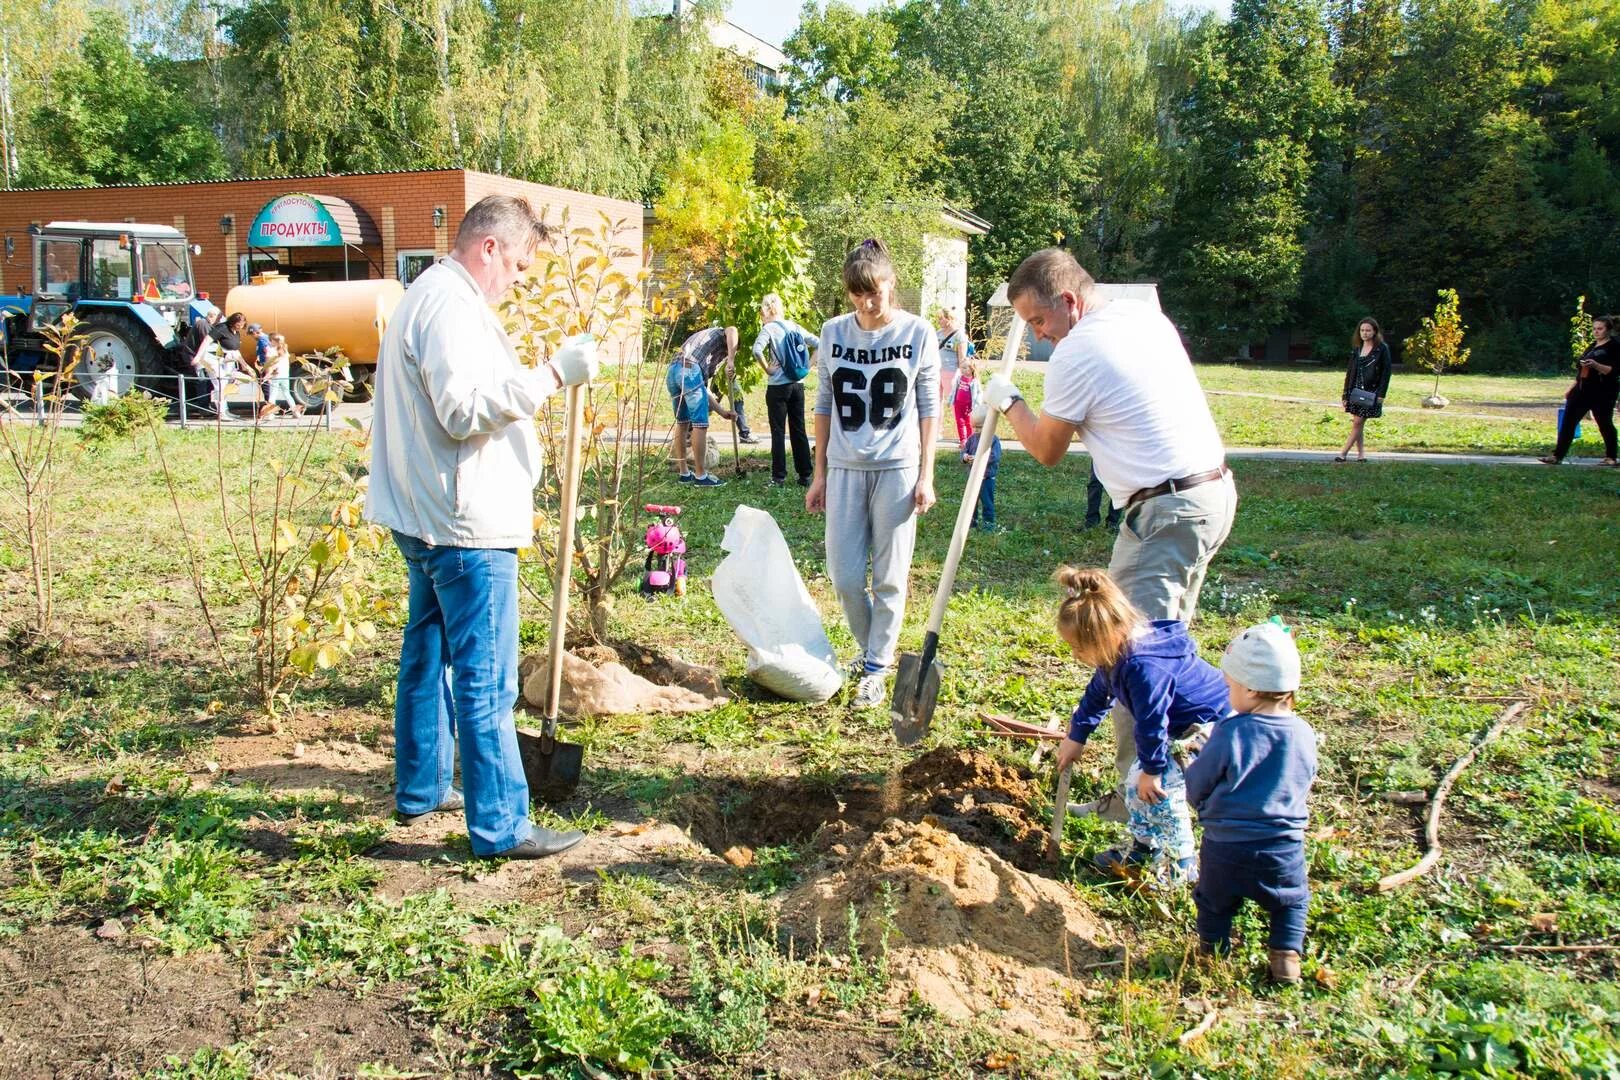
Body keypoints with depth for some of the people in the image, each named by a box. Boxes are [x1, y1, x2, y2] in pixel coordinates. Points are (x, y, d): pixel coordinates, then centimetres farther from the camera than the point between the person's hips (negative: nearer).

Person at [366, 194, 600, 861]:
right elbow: (464, 410, -25)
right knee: (486, 678, -7)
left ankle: (420, 790, 32)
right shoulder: (452, 305, -16)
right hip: (466, 524, -11)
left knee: (429, 654, 19)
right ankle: (500, 826, -1)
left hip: (425, 516, 11)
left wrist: (539, 381, 19)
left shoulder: (427, 296, 18)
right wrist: (551, 376, -25)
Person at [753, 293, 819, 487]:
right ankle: (805, 475, 12)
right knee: (799, 431, 10)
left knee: (778, 432, 2)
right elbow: (819, 344, 7)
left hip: (778, 386, -5)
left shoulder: (769, 329, -8)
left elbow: (757, 350, -25)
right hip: (798, 385, 5)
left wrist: (768, 369, -12)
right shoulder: (795, 327, 7)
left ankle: (779, 476, 3)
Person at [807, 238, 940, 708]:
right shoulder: (833, 333, 4)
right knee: (843, 575, 3)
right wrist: (820, 474, 9)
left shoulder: (917, 333, -3)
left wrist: (925, 476, -3)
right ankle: (868, 647, 29)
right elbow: (824, 405, 10)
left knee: (889, 577, 2)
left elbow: (929, 408, 1)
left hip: (897, 468, -2)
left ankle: (876, 669, 14)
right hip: (845, 468, 3)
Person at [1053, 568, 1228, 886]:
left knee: (1161, 787, -13)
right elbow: (1098, 693, 12)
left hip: (1214, 726, -10)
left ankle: (1178, 866, 4)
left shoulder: (1145, 667, -38)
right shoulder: (1120, 654, -5)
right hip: (1185, 725, 10)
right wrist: (1076, 736, 19)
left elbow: (1152, 723, -29)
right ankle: (1144, 850, 27)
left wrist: (1152, 770, -16)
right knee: (1136, 780, 11)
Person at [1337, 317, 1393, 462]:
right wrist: (1346, 394, 8)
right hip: (1356, 391, 5)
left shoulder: (1382, 348, -4)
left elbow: (1387, 371, -6)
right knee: (1359, 424, 8)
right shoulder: (1356, 349, 10)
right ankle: (1361, 453, 15)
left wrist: (1381, 394, -13)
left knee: (1358, 422, -6)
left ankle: (1344, 453, -4)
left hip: (1371, 392, -5)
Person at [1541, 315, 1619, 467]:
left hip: (1602, 393, -7)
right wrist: (1572, 388, 21)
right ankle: (1557, 456, -3)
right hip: (1582, 391, 7)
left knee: (1604, 424, 5)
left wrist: (1596, 365, -29)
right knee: (1567, 423, -2)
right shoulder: (1593, 346, 16)